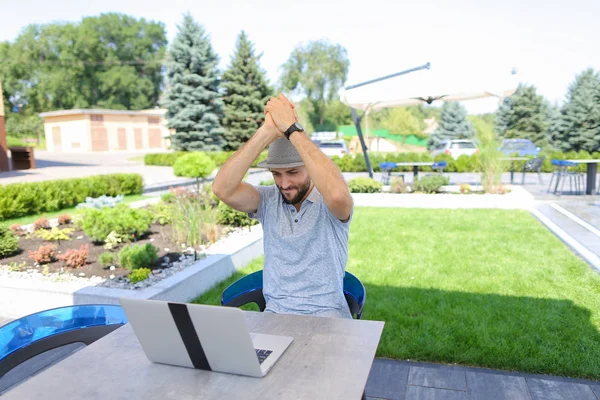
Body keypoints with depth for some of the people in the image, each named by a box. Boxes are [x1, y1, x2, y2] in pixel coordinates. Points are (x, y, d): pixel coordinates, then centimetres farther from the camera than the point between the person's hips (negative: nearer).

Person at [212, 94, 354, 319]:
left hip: (326, 315, -2)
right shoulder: (268, 200, 0)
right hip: (274, 313, 3)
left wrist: (291, 128, -29)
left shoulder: (330, 204, -8)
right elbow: (222, 189, -17)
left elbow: (337, 193, -34)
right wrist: (267, 132, -25)